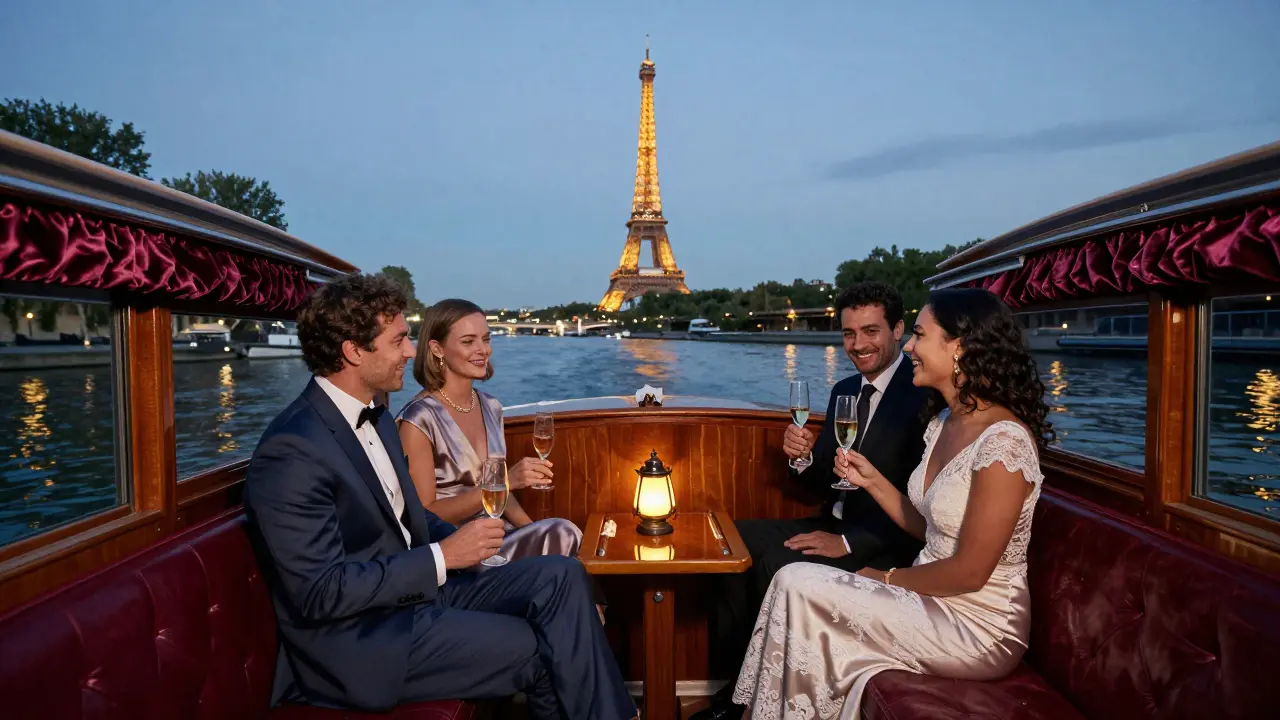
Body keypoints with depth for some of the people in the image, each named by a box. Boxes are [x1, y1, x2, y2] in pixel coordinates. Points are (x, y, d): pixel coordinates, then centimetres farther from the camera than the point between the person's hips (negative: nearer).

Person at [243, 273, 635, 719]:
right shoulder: (292, 451, -21)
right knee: (541, 648, -13)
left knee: (560, 576, -7)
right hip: (355, 642, -8)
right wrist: (442, 557, -19)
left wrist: (463, 543, -1)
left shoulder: (373, 416, 7)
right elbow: (321, 593, -22)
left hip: (416, 590, 8)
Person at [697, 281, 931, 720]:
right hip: (835, 527, 8)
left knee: (777, 566, -26)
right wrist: (804, 458, -9)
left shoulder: (925, 395, -15)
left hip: (885, 548, -8)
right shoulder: (845, 391, 10)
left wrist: (848, 542, -23)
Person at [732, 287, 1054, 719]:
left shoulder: (1004, 441, -23)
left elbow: (970, 572, -21)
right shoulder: (945, 420, 5)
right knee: (795, 583, -8)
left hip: (978, 630, -8)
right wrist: (872, 481, 0)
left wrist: (888, 578, -9)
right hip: (935, 599, 8)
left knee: (798, 585, -14)